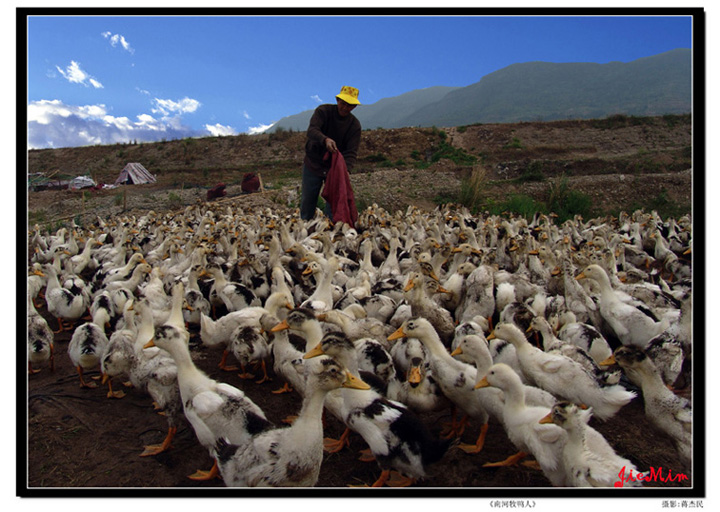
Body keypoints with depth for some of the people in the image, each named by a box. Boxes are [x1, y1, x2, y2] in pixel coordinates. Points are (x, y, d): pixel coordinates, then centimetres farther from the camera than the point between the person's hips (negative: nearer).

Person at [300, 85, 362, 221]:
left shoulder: (355, 125, -7)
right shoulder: (323, 111, -11)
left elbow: (351, 152, -15)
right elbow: (312, 130, -28)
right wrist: (325, 140, -50)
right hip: (313, 164, 0)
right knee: (308, 200, 8)